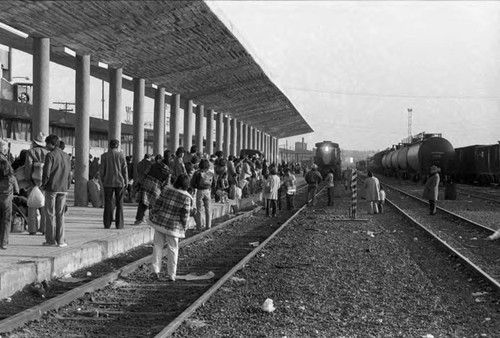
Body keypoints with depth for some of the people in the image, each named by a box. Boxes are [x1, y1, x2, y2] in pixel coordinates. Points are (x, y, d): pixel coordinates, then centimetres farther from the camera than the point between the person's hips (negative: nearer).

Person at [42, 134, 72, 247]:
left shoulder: (50, 155, -9)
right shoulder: (66, 156, 9)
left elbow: (46, 173, -13)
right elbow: (69, 174, 10)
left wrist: (43, 184, 0)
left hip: (51, 188, -5)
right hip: (63, 189, 5)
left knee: (50, 214, 2)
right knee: (60, 214, 7)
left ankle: (50, 240, 3)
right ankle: (60, 240, 5)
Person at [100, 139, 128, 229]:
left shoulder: (104, 156, -2)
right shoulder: (121, 155, -2)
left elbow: (102, 170, -1)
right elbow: (124, 169, -2)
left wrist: (103, 180, 11)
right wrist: (126, 181, 6)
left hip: (108, 182, 0)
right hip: (119, 182, 0)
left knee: (108, 203, 4)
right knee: (119, 203, 5)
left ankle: (107, 224, 2)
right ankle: (119, 224, 3)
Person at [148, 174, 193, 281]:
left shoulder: (166, 189, -5)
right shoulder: (186, 198, -12)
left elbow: (157, 204, -2)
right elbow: (185, 215, -10)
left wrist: (151, 215, 11)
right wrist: (184, 228, 3)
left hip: (159, 222, 2)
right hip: (173, 226, -2)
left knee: (158, 245, 14)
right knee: (172, 249, 9)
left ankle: (156, 270, 7)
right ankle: (171, 275, 13)